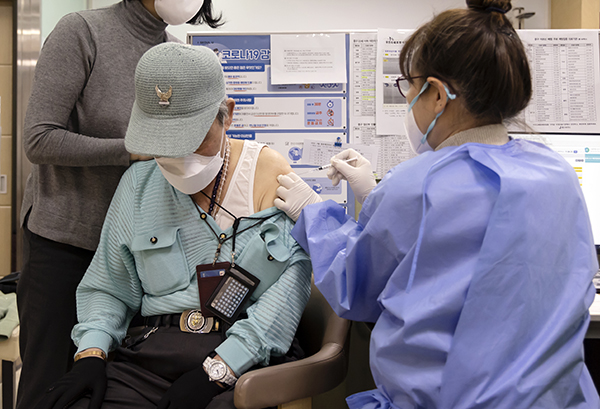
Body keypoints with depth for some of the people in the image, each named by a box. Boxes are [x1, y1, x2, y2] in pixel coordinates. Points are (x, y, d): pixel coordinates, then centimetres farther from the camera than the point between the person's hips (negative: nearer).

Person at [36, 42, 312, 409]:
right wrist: (90, 354, -1)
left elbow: (292, 281, -11)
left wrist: (217, 370, -17)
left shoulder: (267, 170, -1)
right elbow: (108, 288, 18)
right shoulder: (137, 185, 11)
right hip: (153, 354, 4)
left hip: (247, 360, -3)